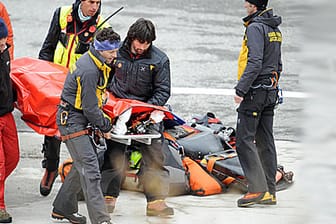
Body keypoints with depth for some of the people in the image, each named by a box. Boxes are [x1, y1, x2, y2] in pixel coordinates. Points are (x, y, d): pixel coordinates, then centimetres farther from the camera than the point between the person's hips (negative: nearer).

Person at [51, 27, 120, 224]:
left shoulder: (92, 61, 7)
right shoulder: (89, 71, -26)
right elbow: (90, 108, -21)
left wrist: (103, 119, 12)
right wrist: (105, 127, -7)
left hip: (80, 118, 10)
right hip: (72, 121, -10)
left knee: (83, 164, 16)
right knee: (90, 169, -14)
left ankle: (63, 208, 28)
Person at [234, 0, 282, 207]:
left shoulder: (255, 28, -14)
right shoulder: (274, 29, 15)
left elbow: (254, 64, -23)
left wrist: (240, 90, -22)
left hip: (255, 90, -9)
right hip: (271, 92, 9)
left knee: (245, 139, -9)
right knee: (265, 141, 9)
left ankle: (257, 189, -16)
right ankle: (269, 192, 10)